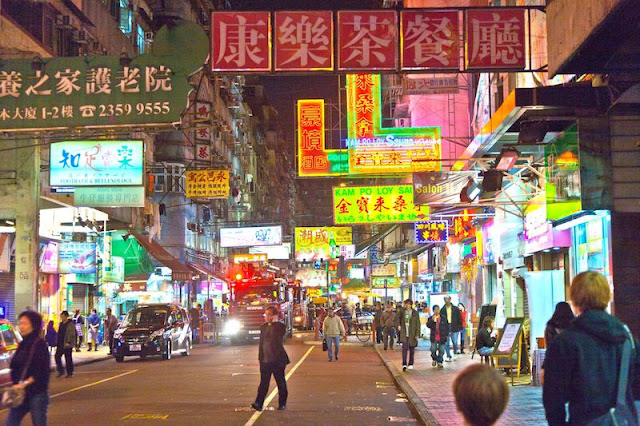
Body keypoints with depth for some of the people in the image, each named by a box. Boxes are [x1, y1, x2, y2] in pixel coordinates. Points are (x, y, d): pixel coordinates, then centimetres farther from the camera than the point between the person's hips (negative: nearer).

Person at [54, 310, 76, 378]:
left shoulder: (70, 324, -11)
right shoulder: (61, 324, 13)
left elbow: (72, 334, -16)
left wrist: (68, 342, -24)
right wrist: (58, 344, 17)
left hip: (67, 345, -8)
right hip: (61, 344, 8)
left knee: (68, 359, -1)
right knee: (57, 356, 1)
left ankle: (70, 373, 9)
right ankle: (61, 371, 11)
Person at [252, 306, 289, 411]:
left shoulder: (280, 327, -6)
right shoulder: (263, 327, 11)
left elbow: (277, 339, -24)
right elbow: (261, 343, 16)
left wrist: (274, 323, -20)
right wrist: (260, 357, 12)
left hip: (277, 360, -5)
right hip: (265, 360, 5)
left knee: (281, 383, 5)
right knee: (263, 383, -1)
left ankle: (282, 403, 16)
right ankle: (258, 404, -6)